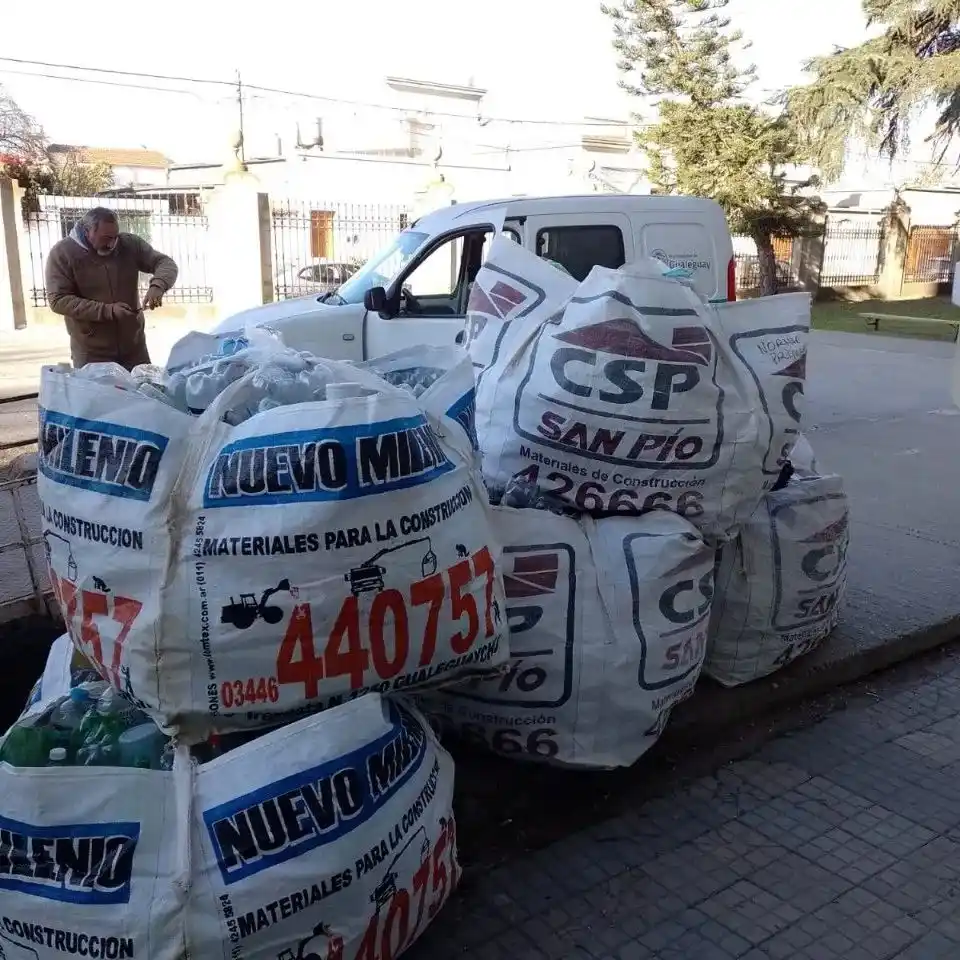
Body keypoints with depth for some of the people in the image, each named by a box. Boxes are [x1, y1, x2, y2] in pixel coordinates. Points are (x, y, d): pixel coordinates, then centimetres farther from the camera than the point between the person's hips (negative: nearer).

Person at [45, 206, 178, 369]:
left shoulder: (130, 244, -2)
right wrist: (108, 311, -24)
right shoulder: (62, 253, -10)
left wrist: (157, 286, -25)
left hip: (134, 347, 3)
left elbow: (165, 263, -1)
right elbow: (58, 301, -16)